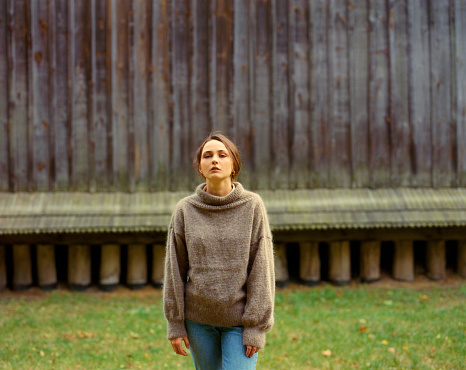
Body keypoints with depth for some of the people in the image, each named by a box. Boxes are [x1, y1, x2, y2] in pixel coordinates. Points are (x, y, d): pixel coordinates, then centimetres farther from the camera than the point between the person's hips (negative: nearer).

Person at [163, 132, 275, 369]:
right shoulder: (185, 211, -2)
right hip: (199, 319, 2)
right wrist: (175, 325, 1)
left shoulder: (252, 206, -6)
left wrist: (256, 327, -10)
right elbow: (175, 270, 3)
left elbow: (262, 270, -6)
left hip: (240, 319, -2)